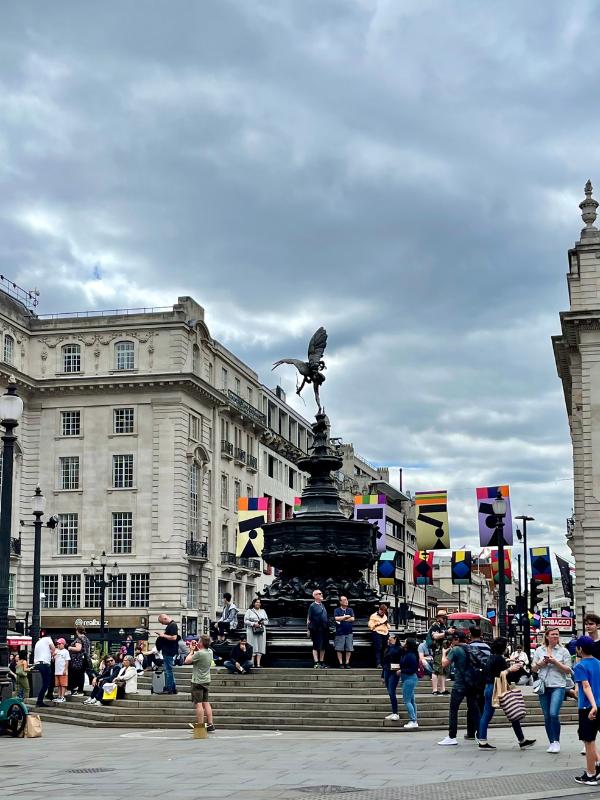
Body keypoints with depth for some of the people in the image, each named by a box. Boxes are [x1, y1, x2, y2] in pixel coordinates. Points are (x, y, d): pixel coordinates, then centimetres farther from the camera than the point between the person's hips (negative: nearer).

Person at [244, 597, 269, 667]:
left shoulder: (263, 611, 19)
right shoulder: (249, 611, 8)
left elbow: (267, 621, 17)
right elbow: (245, 621, -1)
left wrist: (263, 622, -5)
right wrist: (253, 624, -14)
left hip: (261, 631, 3)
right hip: (252, 631, -3)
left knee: (260, 647, -4)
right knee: (253, 648, -9)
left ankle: (258, 664, -5)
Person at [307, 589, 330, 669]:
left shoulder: (322, 605, 16)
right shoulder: (312, 606, -5)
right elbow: (309, 619, -7)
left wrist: (327, 627, 18)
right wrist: (309, 629, -10)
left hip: (324, 629, 7)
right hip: (317, 630, -7)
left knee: (323, 647, 10)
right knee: (316, 647, -3)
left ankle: (322, 662, 17)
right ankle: (316, 663, -2)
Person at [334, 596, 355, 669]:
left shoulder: (350, 610, 11)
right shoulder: (337, 610, 4)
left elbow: (352, 619, -3)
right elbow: (336, 618, -13)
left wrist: (341, 619, -6)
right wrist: (346, 617, -7)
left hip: (349, 632, 3)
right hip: (340, 632, -2)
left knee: (349, 649, 1)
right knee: (339, 649, -3)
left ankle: (347, 663, 8)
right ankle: (341, 663, 3)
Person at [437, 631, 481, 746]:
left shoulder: (455, 650, -10)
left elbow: (445, 664, -11)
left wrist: (444, 653, 7)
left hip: (459, 685, -6)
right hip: (473, 684, 6)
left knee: (453, 710, -4)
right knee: (473, 708, 15)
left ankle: (452, 737, -9)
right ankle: (471, 733, 21)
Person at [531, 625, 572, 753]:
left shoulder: (563, 651, 3)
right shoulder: (539, 650, 10)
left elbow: (568, 670, 0)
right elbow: (533, 668, 13)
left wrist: (555, 662, -12)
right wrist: (541, 663, -6)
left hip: (558, 686, -3)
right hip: (543, 686, 3)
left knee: (554, 714, -17)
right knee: (546, 717, 7)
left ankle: (556, 741, -3)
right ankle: (551, 743, 18)